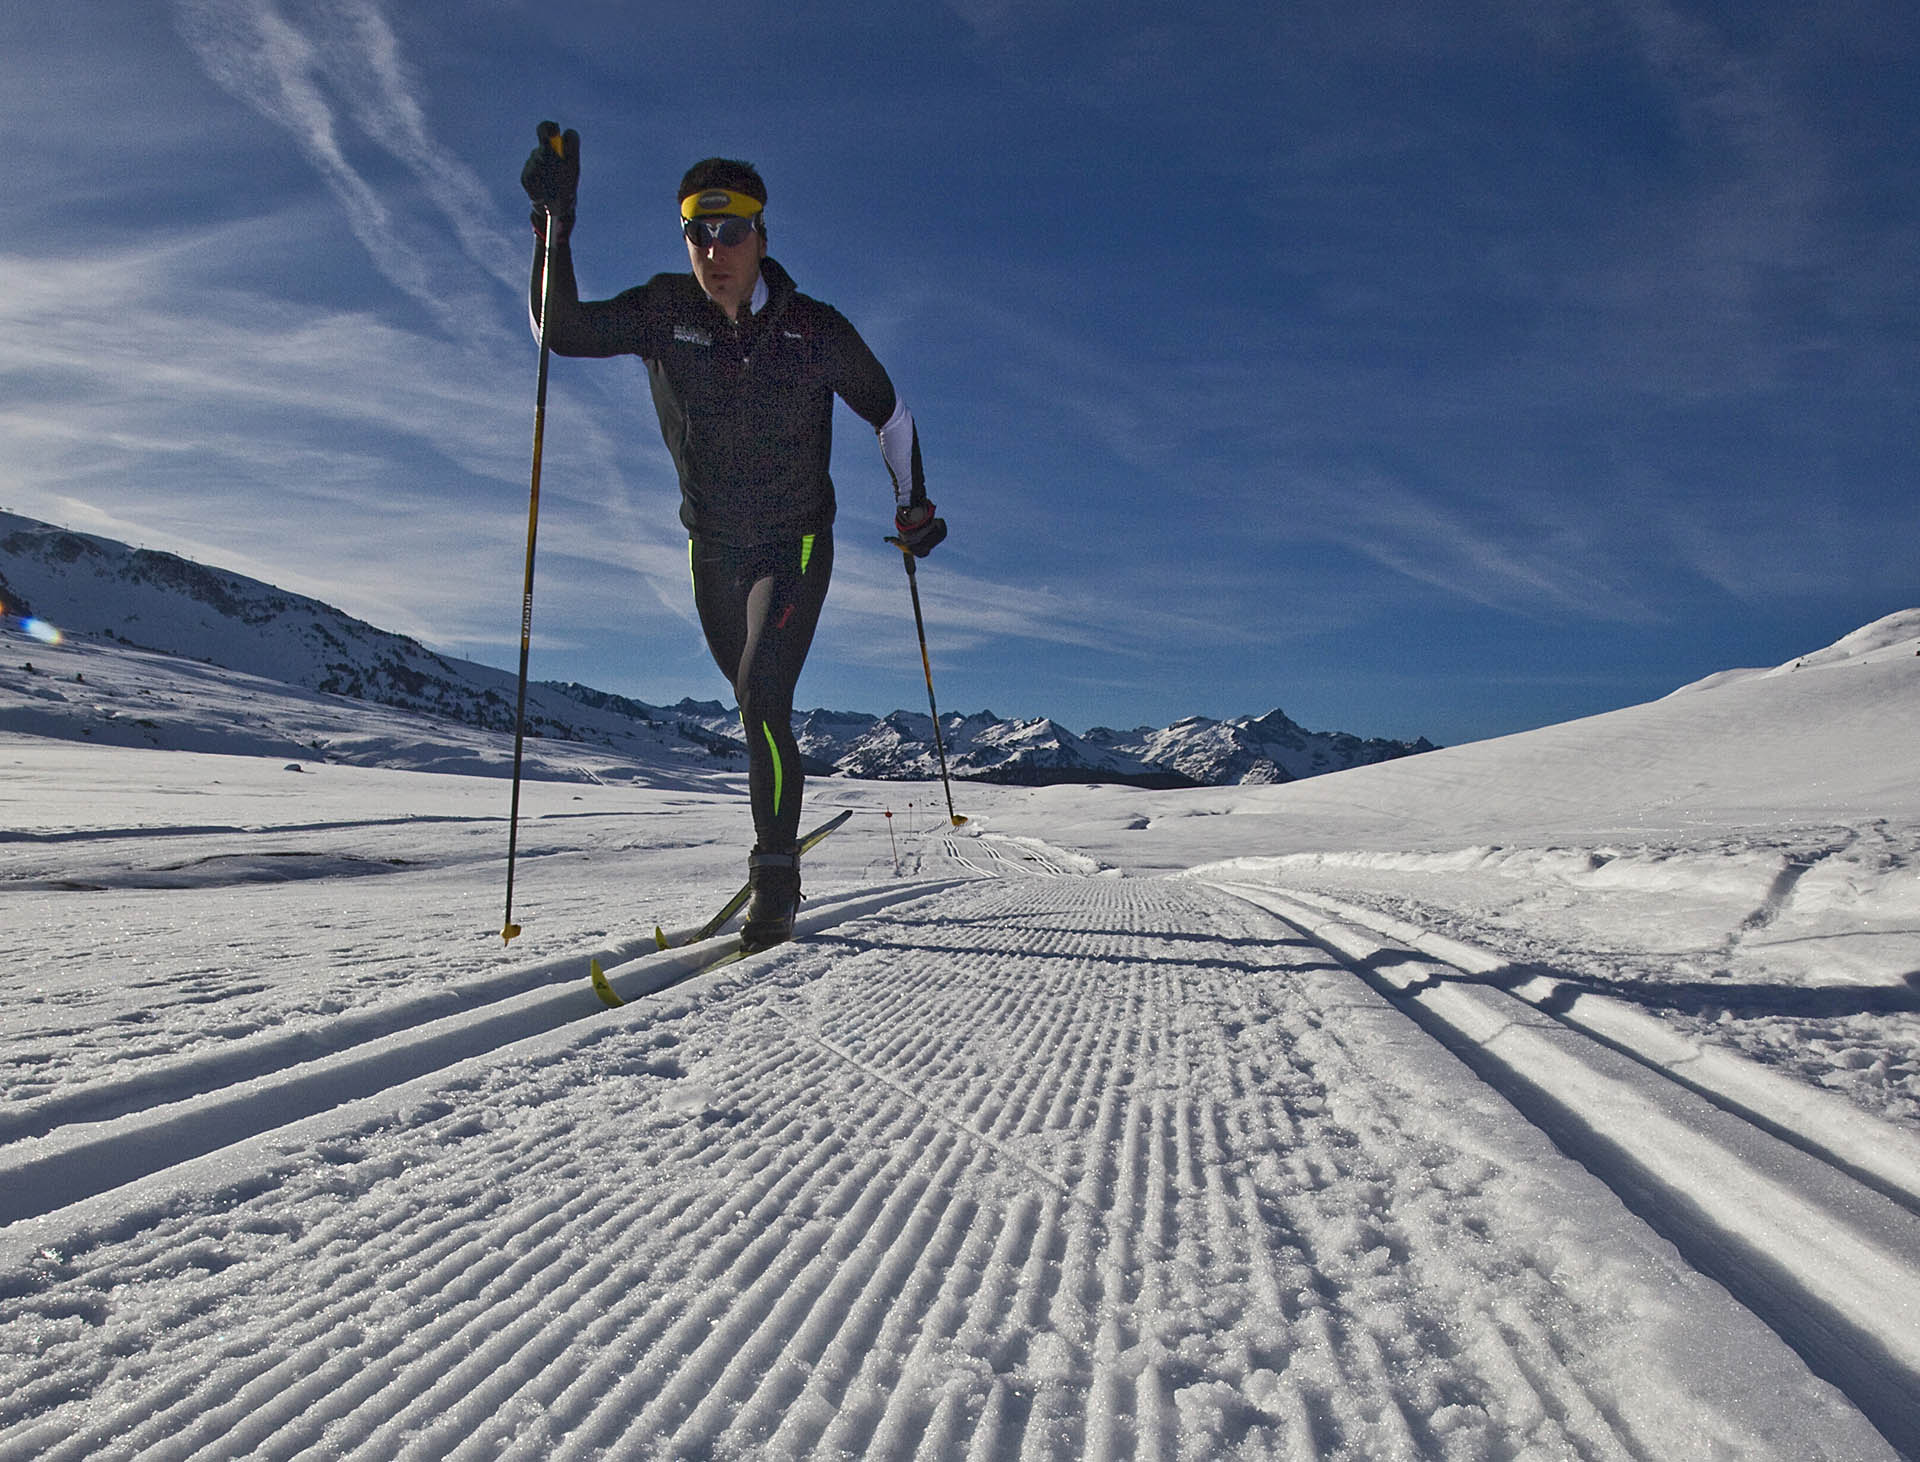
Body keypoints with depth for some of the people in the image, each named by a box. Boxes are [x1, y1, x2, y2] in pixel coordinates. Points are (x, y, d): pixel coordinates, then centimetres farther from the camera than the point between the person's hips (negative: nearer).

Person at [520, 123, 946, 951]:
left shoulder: (815, 331, -12)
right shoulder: (663, 312, -8)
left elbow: (888, 411, 2)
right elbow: (560, 331, -16)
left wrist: (913, 506, -2)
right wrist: (553, 224, -27)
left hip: (795, 545, -3)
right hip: (712, 548, 4)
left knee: (762, 698, -20)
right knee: (754, 701, 18)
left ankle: (774, 888, -14)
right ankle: (782, 830, 44)